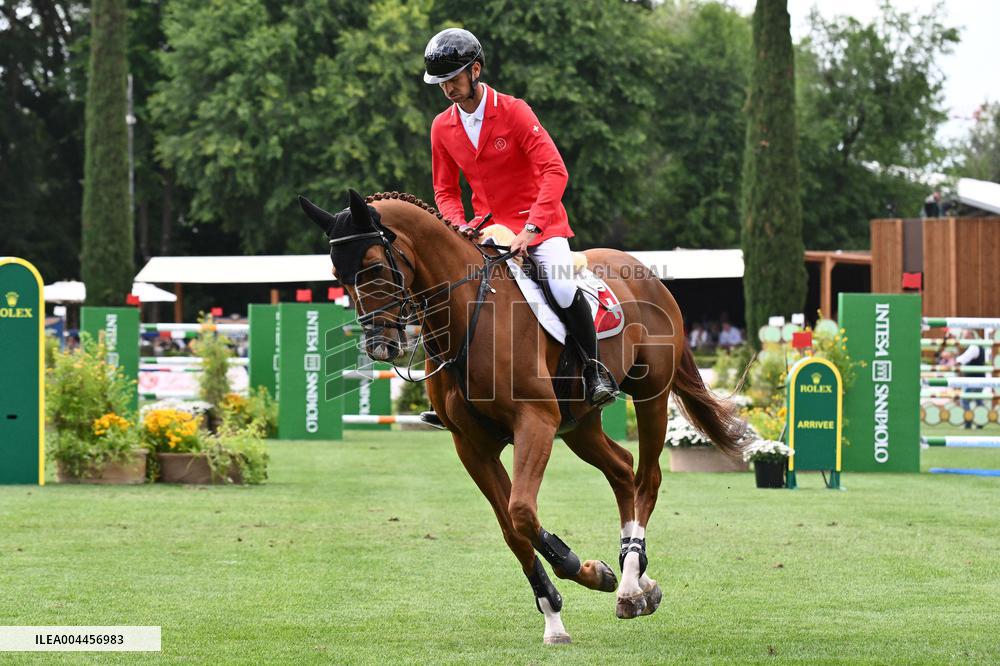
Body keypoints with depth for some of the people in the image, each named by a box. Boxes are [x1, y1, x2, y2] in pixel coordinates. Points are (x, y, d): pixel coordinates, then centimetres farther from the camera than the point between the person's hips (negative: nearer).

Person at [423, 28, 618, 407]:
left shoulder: (513, 111, -14)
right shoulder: (442, 128, 1)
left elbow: (555, 172, -20)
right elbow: (446, 190, 11)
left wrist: (531, 228, -29)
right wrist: (458, 227, -11)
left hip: (540, 225, -5)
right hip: (488, 230, 5)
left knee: (563, 290, -26)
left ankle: (594, 369, -7)